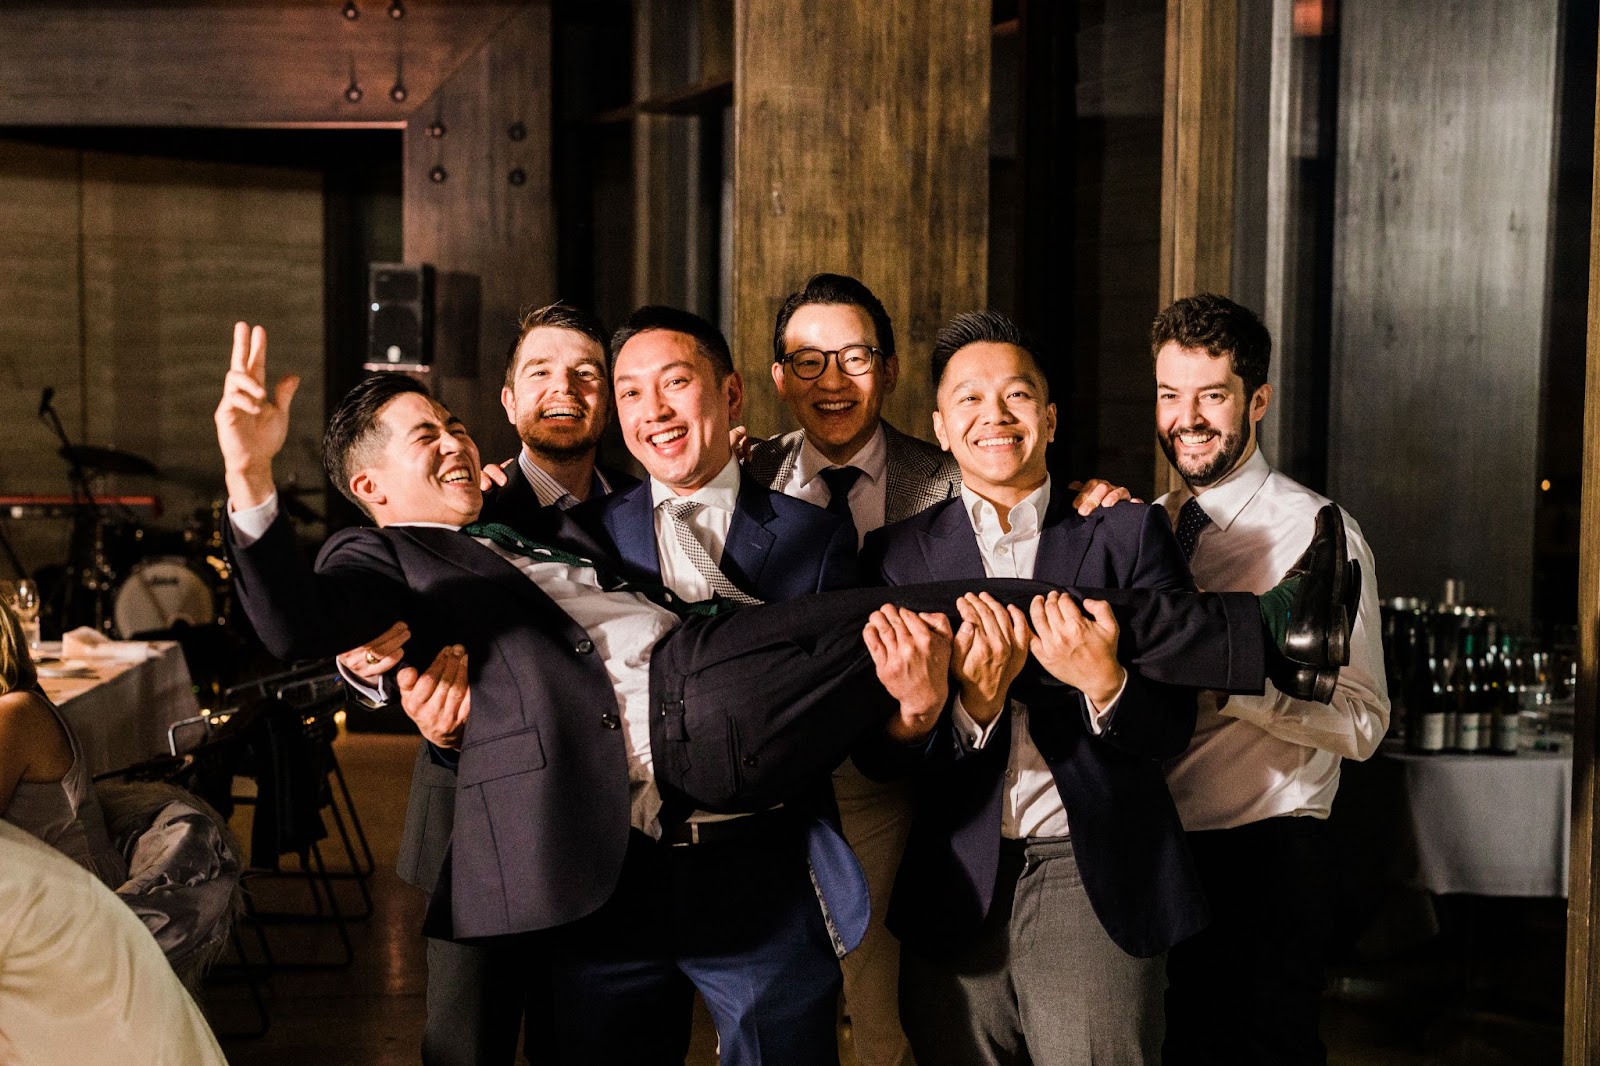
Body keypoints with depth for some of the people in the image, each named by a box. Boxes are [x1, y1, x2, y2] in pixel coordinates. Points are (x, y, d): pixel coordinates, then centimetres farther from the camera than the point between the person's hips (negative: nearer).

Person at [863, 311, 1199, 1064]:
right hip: (955, 890, 1)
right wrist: (972, 703, -19)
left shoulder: (1129, 534, 3)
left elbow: (1173, 728, -1)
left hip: (1098, 886, -1)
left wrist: (1105, 684, -21)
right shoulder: (899, 554, 5)